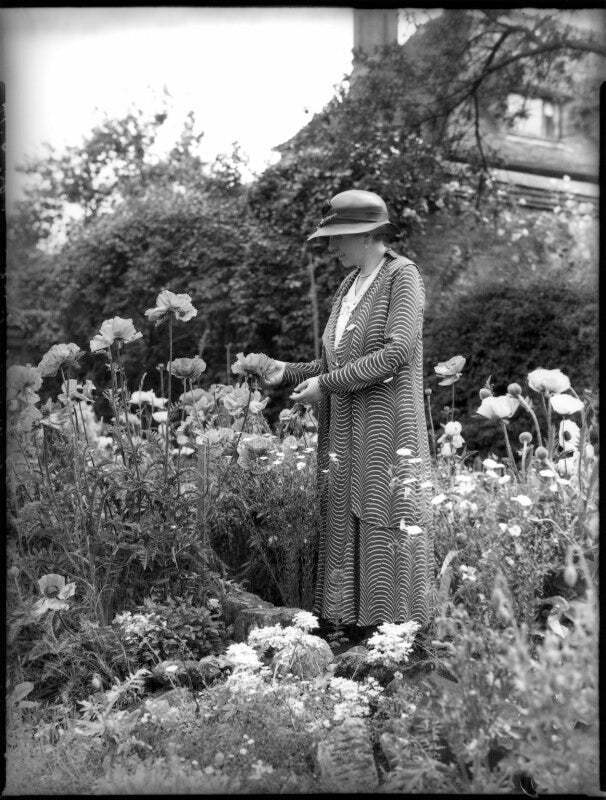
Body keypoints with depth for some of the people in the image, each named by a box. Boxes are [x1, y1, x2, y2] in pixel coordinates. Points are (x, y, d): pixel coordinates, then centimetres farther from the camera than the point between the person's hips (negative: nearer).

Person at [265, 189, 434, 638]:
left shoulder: (402, 276, -5)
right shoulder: (350, 284, 17)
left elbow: (395, 353, -17)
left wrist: (325, 384, -14)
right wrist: (289, 372, 8)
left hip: (385, 430, -7)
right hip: (344, 432, 7)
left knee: (385, 525, -4)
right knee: (345, 526, 7)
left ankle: (395, 629, 6)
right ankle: (355, 625, 15)